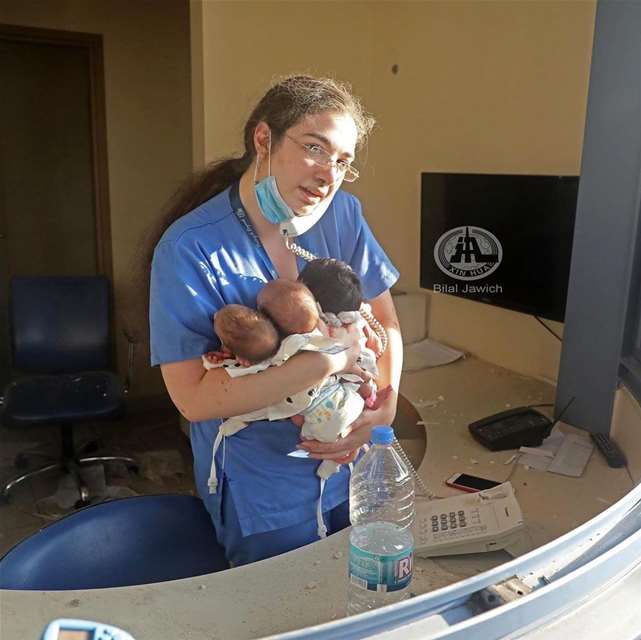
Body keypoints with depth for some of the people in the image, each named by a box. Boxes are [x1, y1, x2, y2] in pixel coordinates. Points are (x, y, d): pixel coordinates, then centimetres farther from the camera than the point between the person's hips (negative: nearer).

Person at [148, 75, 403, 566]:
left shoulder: (343, 214, -7)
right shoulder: (190, 248, -21)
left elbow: (385, 319, 1)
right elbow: (194, 398, -25)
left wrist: (386, 405, -16)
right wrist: (331, 358, -30)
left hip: (354, 471, 5)